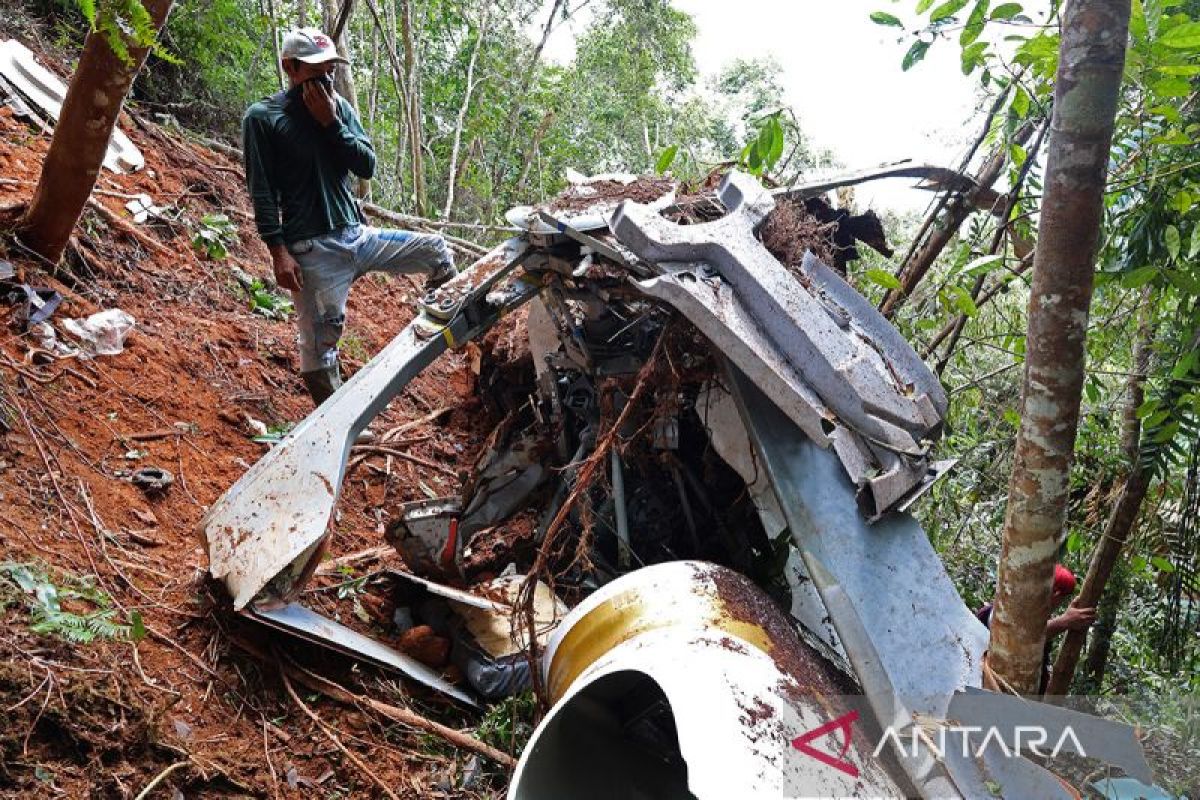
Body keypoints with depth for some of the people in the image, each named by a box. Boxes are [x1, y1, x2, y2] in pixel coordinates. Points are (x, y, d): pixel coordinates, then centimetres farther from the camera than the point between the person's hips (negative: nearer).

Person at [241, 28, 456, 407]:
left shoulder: (339, 106, 10)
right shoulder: (262, 117, -4)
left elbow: (367, 167, 2)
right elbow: (262, 192, -8)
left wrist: (331, 122, -8)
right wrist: (278, 251, -16)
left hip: (358, 235, 5)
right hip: (313, 249, -5)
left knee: (438, 251, 4)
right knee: (320, 341, -4)